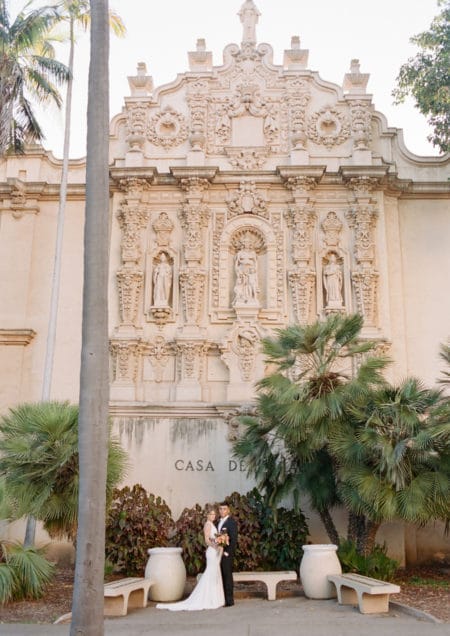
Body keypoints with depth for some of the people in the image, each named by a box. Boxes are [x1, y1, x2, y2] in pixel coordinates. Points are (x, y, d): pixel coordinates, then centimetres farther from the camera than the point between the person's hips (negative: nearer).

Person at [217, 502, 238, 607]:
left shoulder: (232, 522, -10)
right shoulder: (219, 522, 15)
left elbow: (234, 539, -14)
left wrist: (227, 552, -17)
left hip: (227, 553, -7)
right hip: (219, 553, 7)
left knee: (227, 575, -3)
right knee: (222, 576, 10)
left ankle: (229, 600, 3)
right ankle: (223, 599, 16)